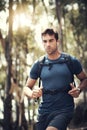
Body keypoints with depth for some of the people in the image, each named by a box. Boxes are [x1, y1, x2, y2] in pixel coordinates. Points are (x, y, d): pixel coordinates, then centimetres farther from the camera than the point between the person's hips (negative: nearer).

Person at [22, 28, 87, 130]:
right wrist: (32, 94, -12)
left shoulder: (71, 61, 1)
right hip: (44, 111, 4)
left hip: (64, 110, -3)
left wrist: (78, 89, -8)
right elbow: (26, 88, 11)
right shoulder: (39, 65, 5)